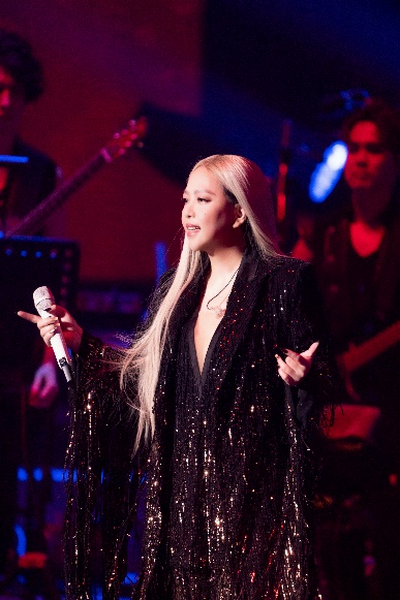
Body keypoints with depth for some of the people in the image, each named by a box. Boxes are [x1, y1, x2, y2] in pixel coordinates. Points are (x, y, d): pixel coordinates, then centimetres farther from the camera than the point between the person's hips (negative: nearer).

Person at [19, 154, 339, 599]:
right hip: (183, 478, 6)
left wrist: (304, 378, -28)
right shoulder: (179, 288, 14)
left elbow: (324, 384, -7)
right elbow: (144, 375, 15)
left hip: (254, 479, -6)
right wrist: (81, 343, 13)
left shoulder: (284, 282, -5)